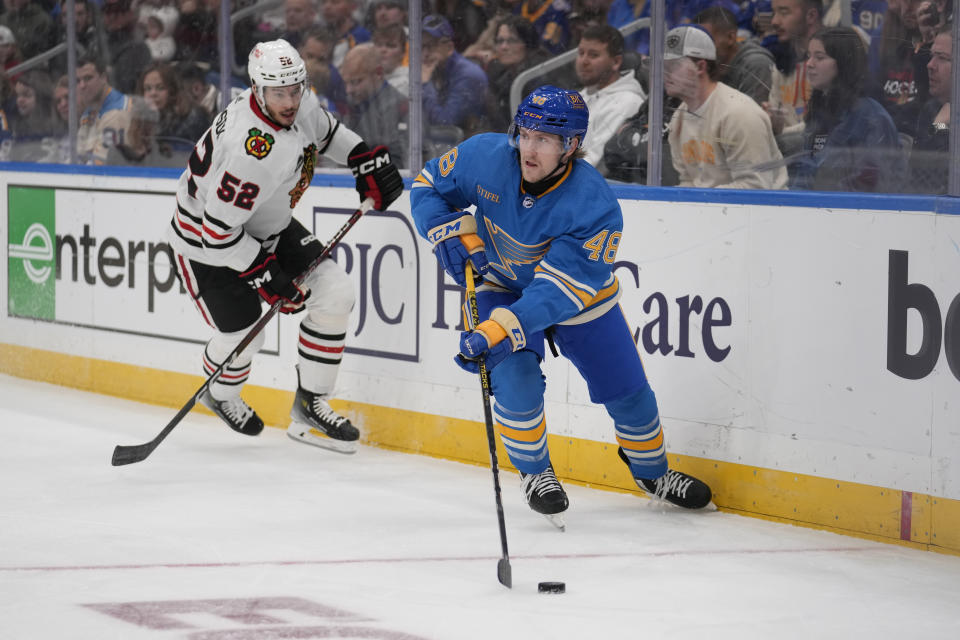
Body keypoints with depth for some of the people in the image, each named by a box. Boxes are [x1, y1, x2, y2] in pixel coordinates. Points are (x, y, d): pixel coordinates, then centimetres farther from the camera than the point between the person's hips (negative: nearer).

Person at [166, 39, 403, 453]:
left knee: (335, 294, -2)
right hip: (208, 241, -8)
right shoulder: (252, 150, -38)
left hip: (269, 227, 8)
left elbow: (325, 131, 14)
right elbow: (219, 229, -32)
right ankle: (220, 395, 36)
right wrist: (265, 277, -26)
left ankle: (309, 408, 8)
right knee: (242, 336, -3)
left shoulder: (299, 105, -13)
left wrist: (367, 158, 2)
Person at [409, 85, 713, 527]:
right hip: (502, 285, 1)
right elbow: (429, 187, -7)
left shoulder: (595, 207, -35)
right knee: (516, 381, -21)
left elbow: (559, 289, -39)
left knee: (627, 389, 5)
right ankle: (534, 471, 7)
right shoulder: (485, 156, -27)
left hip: (578, 293, -1)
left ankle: (652, 471, 34)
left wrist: (501, 331, -49)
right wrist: (453, 234, -26)